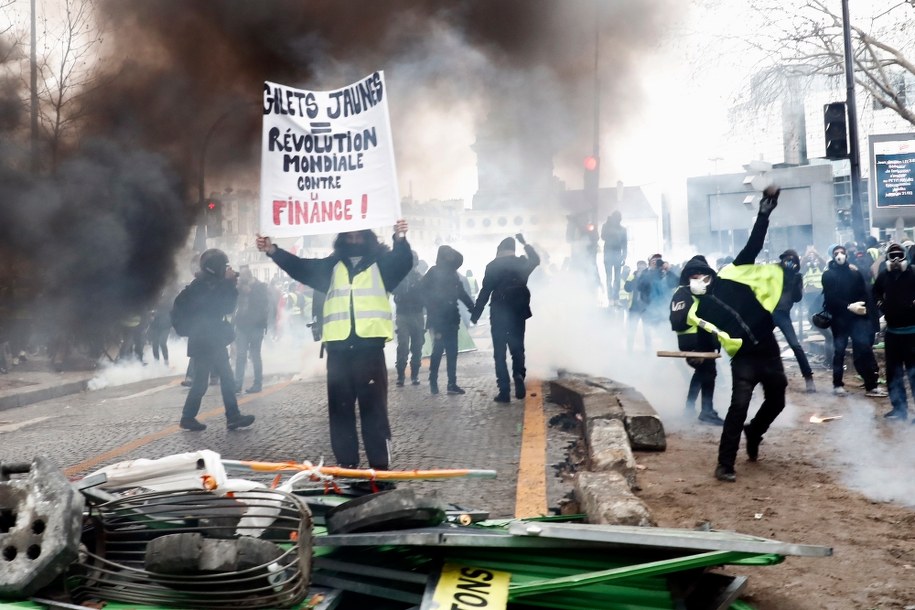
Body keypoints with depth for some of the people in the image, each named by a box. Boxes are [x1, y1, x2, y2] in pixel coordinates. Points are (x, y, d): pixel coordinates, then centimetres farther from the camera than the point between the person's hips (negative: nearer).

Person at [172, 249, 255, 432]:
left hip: (214, 341, 10)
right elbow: (221, 307, -23)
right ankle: (188, 418, 10)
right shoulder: (201, 285, -15)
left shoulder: (213, 284, 13)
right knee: (201, 382, -2)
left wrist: (231, 285, 1)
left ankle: (233, 417, 8)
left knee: (227, 378, 7)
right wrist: (229, 283, -17)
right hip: (204, 342, -10)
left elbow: (228, 307, 12)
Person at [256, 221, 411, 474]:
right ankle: (345, 463, 16)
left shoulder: (381, 262, 11)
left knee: (374, 407, -3)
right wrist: (273, 251, -10)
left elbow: (403, 263, -7)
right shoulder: (332, 265, 17)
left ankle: (380, 465, 2)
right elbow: (302, 268, 7)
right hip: (338, 346, 3)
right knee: (340, 408, 7)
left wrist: (400, 240, -30)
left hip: (370, 345, -3)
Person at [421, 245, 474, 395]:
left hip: (451, 319, 5)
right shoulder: (434, 273, -4)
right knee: (438, 350, -3)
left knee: (452, 352, 4)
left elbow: (461, 293, 15)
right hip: (438, 319, -5)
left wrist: (473, 309, 5)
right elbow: (424, 292, -9)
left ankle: (452, 384, 8)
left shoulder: (453, 274, 11)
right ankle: (433, 382, 11)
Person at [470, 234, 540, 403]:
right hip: (518, 312, 2)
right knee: (517, 348, 15)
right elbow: (536, 260, 26)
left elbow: (485, 292, -7)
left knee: (499, 352, 3)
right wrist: (524, 243, 34)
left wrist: (475, 314, -1)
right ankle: (519, 375, -10)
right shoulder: (522, 262, 2)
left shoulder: (493, 266, -5)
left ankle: (504, 390, -2)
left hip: (499, 314, -2)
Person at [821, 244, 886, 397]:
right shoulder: (828, 275, 1)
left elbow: (864, 293, 4)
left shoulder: (855, 272, 9)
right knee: (839, 350, 4)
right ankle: (837, 384, 17)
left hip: (857, 316, 2)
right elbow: (830, 299, -9)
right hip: (839, 318, -1)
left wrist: (865, 308, -15)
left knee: (864, 347, -9)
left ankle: (871, 386, -6)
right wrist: (849, 307, -18)